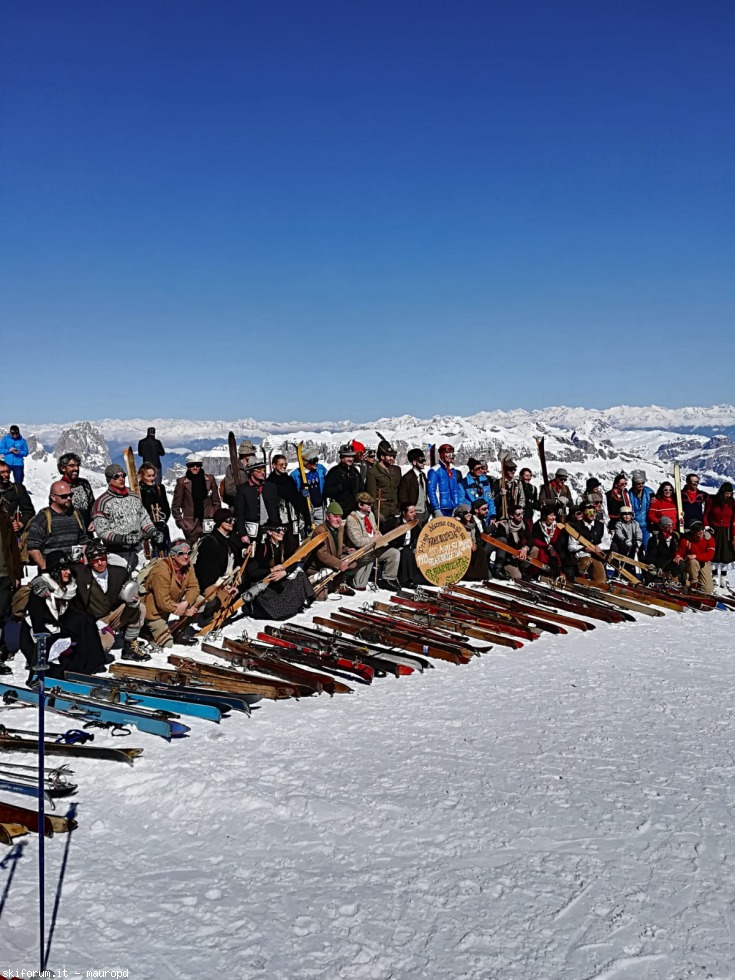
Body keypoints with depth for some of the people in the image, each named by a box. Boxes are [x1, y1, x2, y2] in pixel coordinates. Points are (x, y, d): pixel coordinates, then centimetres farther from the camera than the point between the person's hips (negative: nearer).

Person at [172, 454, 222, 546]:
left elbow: (216, 501, 11)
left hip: (208, 521, 1)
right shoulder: (182, 481, 0)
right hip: (190, 524, -1)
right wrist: (179, 521, -3)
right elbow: (176, 505, 3)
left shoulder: (209, 479, 6)